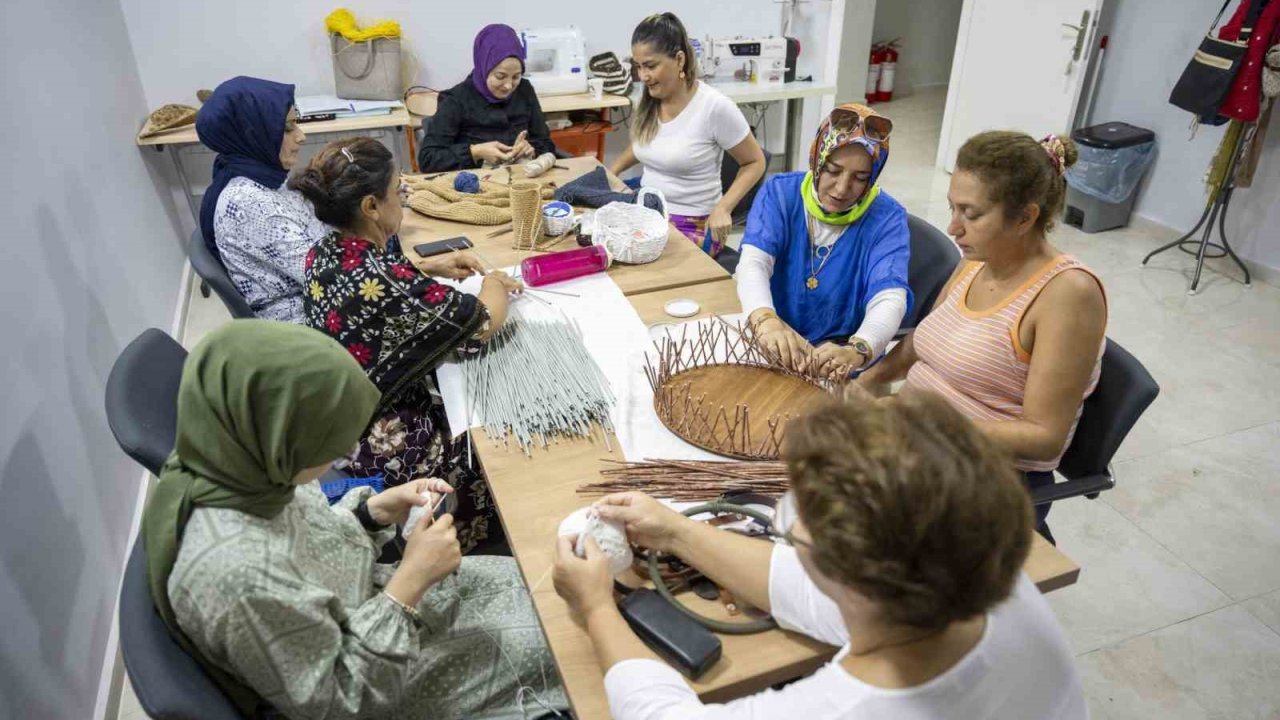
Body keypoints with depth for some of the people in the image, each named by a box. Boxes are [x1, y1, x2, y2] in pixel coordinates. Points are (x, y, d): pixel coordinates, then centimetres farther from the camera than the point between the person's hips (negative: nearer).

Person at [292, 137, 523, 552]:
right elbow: (485, 323, -21)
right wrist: (494, 286, 0)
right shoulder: (385, 282, -33)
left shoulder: (323, 255, -7)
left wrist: (430, 267, 7)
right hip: (384, 445, -8)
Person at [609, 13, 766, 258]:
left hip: (694, 226, -6)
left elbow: (754, 163, -6)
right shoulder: (650, 101, 1)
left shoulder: (714, 106, -17)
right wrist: (611, 172, 8)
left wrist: (722, 208, -19)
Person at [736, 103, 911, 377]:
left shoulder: (887, 218, -8)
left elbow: (890, 300, -21)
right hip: (771, 345, 1)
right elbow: (753, 263, -20)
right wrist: (765, 319, -42)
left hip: (838, 359, -1)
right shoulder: (781, 192, -6)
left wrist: (855, 352, -43)